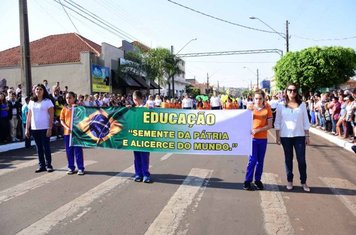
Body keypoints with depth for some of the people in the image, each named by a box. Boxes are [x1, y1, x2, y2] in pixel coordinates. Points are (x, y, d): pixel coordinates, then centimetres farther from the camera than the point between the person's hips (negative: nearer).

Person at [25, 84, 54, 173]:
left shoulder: (47, 101, -3)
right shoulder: (31, 102, 10)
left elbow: (51, 116, -8)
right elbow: (29, 116, 11)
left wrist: (50, 128, -15)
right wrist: (27, 129, 7)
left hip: (44, 128, -4)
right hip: (34, 129, 4)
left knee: (46, 147, 1)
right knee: (39, 148, 10)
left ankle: (48, 165, 11)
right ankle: (41, 165, 17)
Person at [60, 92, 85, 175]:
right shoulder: (64, 109, 8)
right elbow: (62, 120, 6)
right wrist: (67, 127, -10)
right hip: (67, 132, 3)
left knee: (78, 150, 0)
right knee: (69, 151, 9)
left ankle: (80, 168, 7)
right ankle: (71, 168, 21)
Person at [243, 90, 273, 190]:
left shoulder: (267, 109, -1)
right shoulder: (250, 108, 0)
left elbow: (269, 125, -4)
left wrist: (257, 130, -15)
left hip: (263, 139, 1)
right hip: (252, 138, -1)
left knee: (260, 161, 10)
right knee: (253, 160, -5)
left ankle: (258, 180, 24)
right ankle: (247, 181, 6)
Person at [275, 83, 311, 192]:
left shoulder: (302, 105, 3)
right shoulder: (281, 105, 0)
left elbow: (305, 121, 5)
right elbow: (277, 122, 2)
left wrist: (307, 136, 2)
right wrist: (277, 136, -1)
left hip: (299, 136, 1)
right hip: (285, 136, 0)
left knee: (301, 159, 2)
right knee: (288, 159, 9)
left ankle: (303, 182, 16)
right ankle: (289, 181, 21)